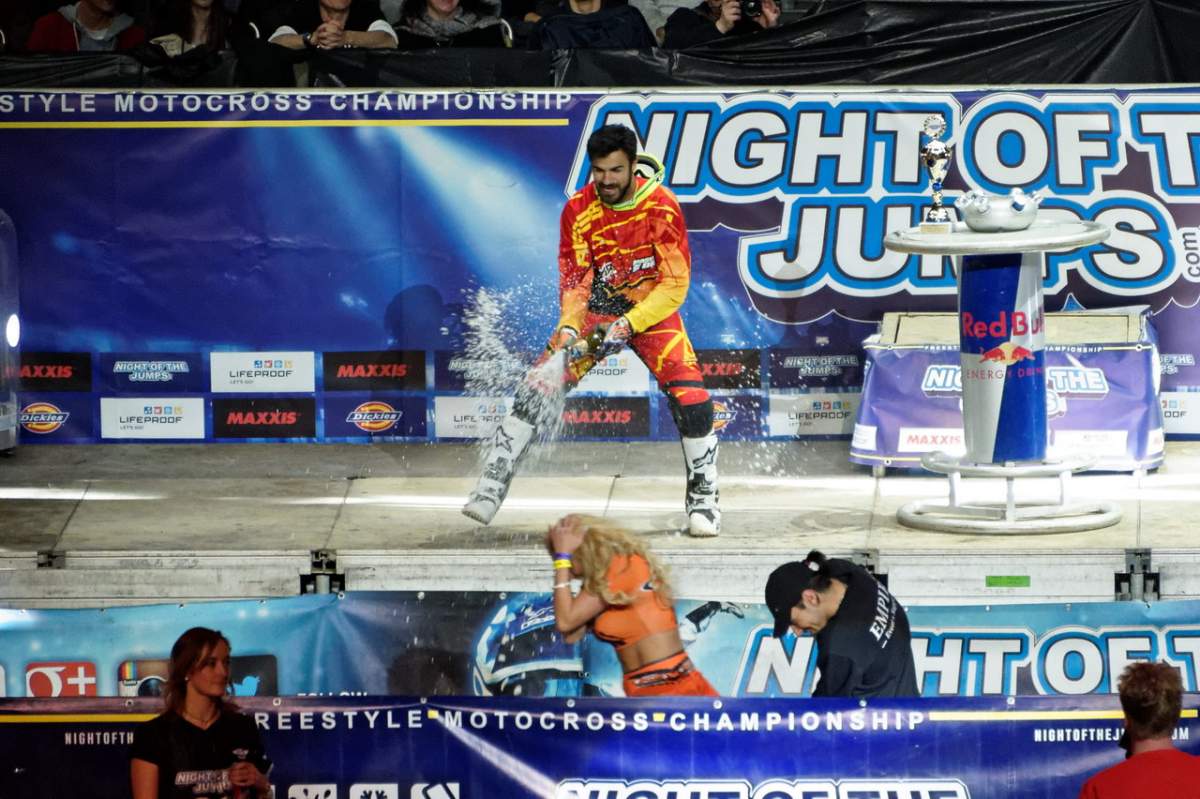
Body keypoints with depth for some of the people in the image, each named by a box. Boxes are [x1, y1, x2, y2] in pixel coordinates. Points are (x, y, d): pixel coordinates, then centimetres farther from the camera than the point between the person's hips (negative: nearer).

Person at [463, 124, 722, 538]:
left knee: (689, 393, -19)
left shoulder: (661, 206, -17)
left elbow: (675, 283, -17)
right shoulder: (578, 210, -10)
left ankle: (703, 496, -3)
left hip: (652, 309, -2)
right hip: (597, 308, 2)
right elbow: (574, 280, -7)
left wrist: (629, 324, -27)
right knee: (540, 385, -13)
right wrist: (569, 329, -25)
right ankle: (493, 481, -6)